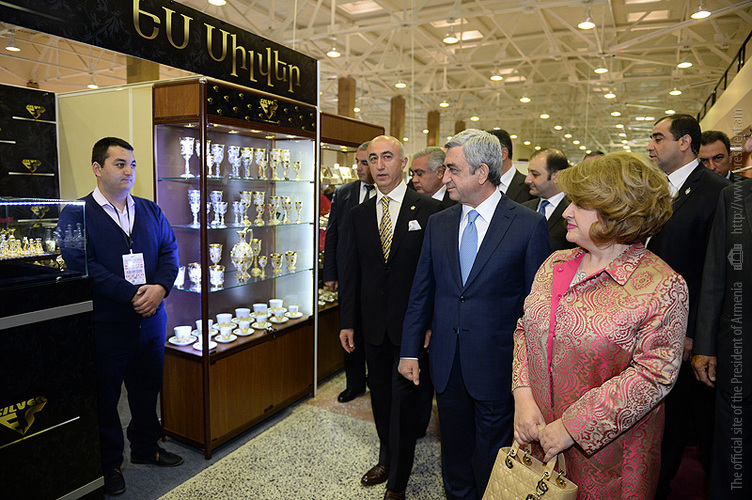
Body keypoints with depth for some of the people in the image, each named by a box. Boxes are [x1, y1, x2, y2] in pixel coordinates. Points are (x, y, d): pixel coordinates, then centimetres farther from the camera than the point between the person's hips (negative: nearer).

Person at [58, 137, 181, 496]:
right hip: (105, 324, -4)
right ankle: (108, 463, 30)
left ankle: (145, 447, 38)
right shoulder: (75, 216, -6)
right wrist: (132, 295, -21)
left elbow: (169, 251, 4)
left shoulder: (150, 211, 9)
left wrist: (160, 288, -14)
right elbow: (83, 266, -16)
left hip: (150, 319, 5)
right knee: (105, 395, 11)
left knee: (147, 388, 17)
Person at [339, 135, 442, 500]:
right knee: (380, 394, 18)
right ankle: (386, 459, 41)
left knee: (404, 397, 5)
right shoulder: (359, 214, 7)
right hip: (374, 325, 4)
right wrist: (347, 321, 6)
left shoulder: (429, 210, -7)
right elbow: (351, 271, 8)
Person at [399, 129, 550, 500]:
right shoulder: (438, 223, 4)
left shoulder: (529, 225, -9)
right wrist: (410, 351, 6)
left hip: (495, 367, -4)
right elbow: (421, 292, 7)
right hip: (446, 364, 4)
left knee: (491, 466, 13)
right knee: (454, 453, 21)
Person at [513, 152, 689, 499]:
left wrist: (570, 427, -20)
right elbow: (525, 330, 4)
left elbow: (652, 376, -19)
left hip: (607, 450, -5)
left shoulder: (661, 286, -15)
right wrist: (523, 397, -10)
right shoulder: (555, 265, 2)